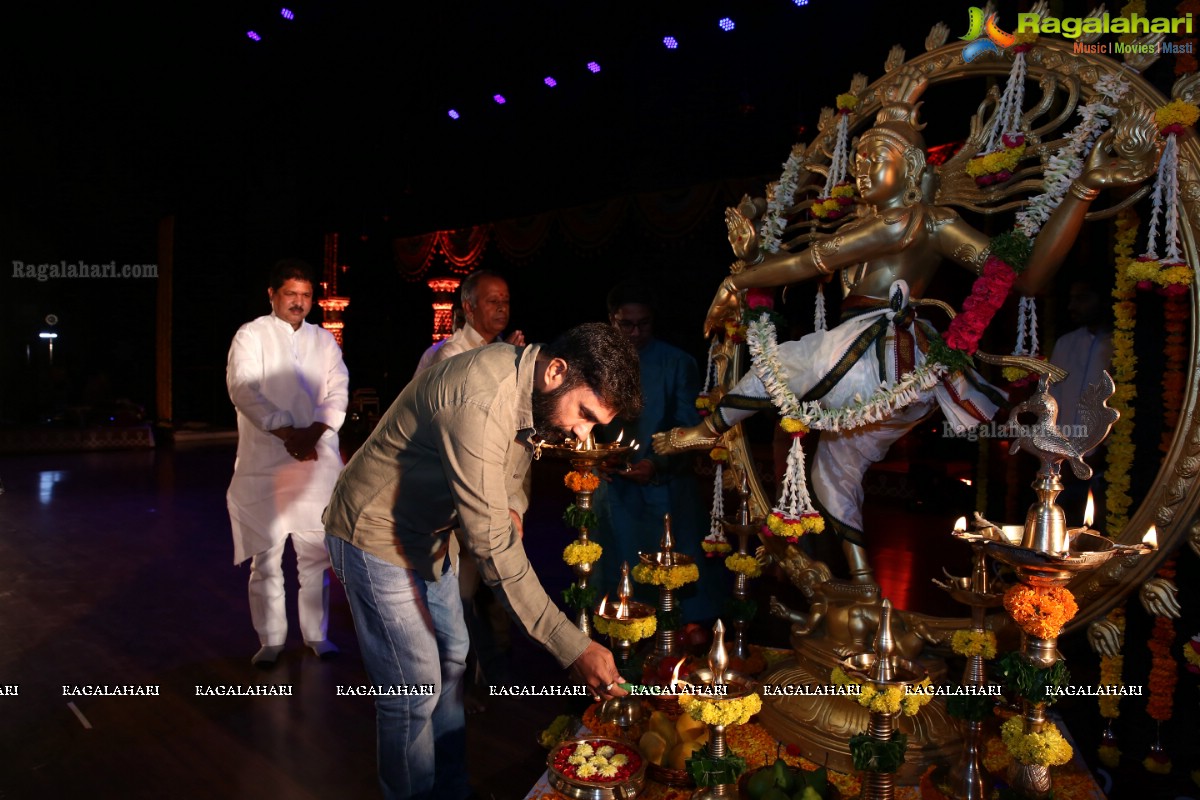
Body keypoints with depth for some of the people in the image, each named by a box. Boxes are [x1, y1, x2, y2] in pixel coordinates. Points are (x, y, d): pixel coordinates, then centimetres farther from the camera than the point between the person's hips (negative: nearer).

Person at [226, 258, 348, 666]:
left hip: (317, 460, 3)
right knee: (266, 555, 3)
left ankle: (317, 634, 20)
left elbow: (337, 392, 3)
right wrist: (287, 432, -22)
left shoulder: (324, 340, 13)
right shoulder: (252, 335, 2)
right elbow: (244, 390, -12)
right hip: (265, 462, -3)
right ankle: (271, 639, 16)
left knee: (316, 554, 8)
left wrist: (314, 432, -15)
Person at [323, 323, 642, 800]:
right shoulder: (481, 403, -36)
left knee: (450, 656, 18)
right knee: (415, 690, -3)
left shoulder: (526, 385, -7)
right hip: (376, 536, -9)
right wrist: (573, 648, -35)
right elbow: (490, 547, -37)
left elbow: (512, 463, 13)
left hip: (425, 531, 9)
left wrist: (512, 509, -11)